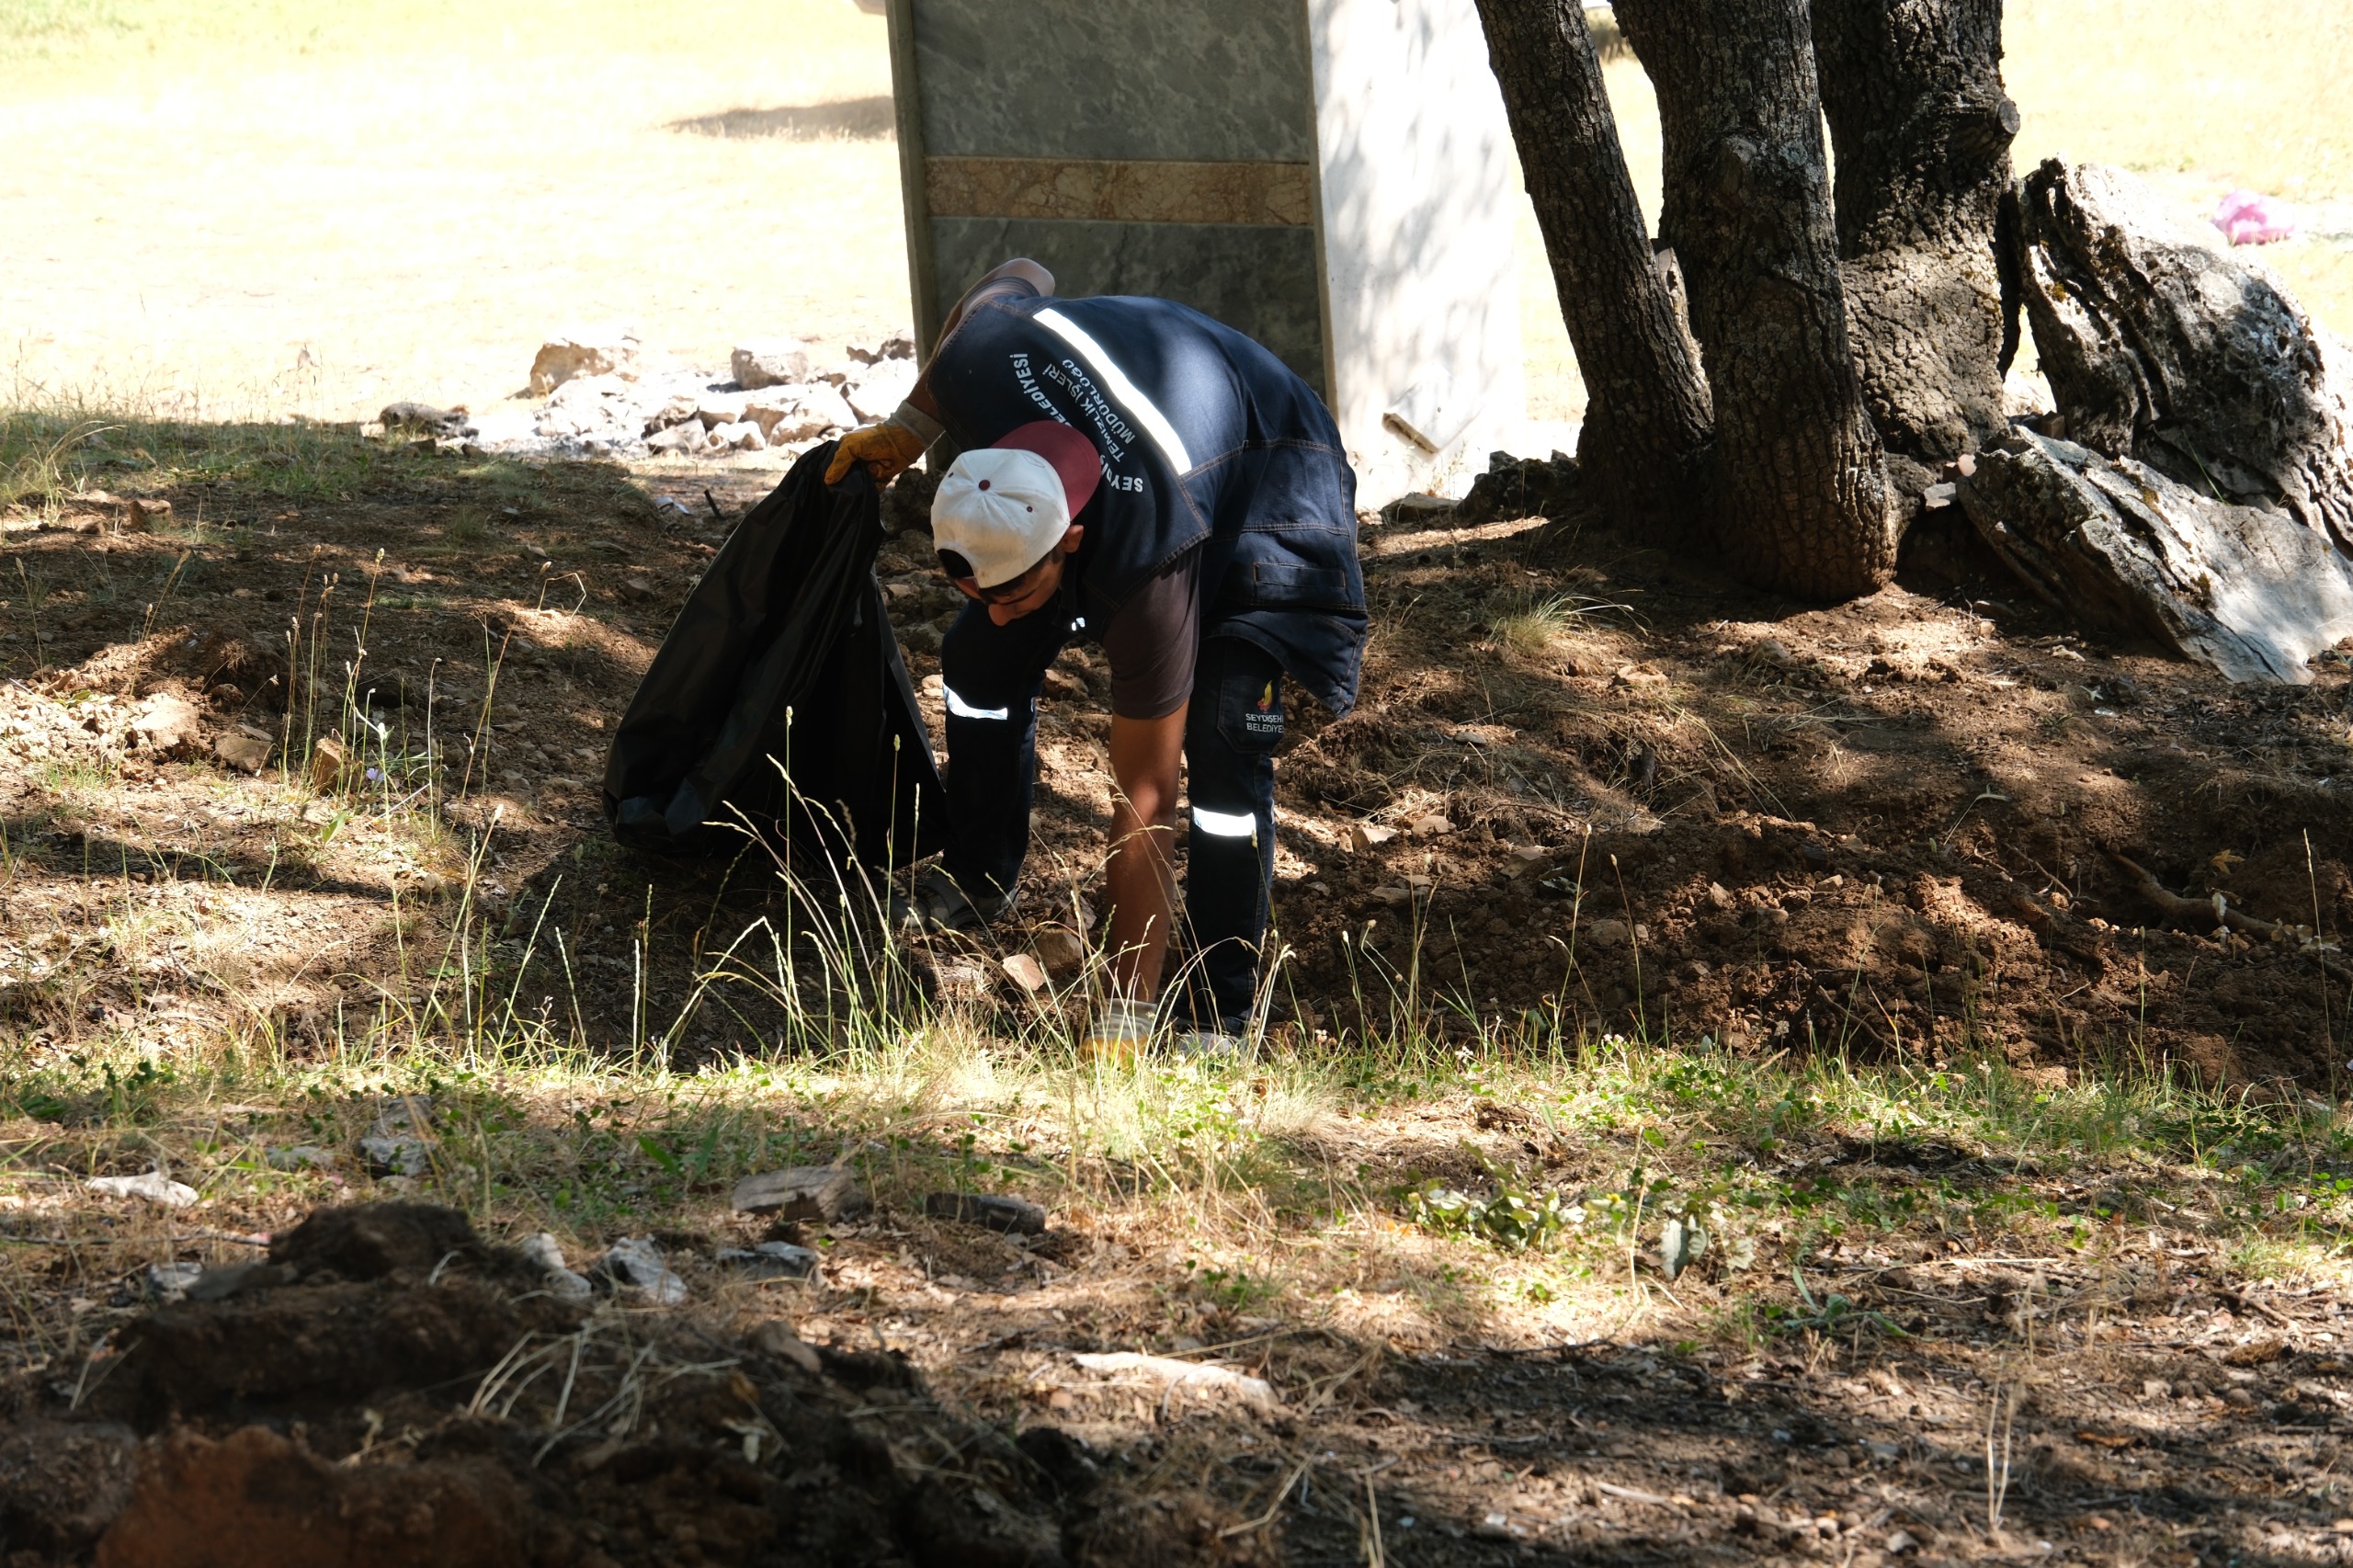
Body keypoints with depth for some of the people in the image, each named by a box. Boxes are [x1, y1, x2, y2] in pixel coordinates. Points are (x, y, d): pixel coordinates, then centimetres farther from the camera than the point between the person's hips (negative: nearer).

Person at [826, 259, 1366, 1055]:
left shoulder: (1148, 561, -44)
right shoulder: (976, 363, -34)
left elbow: (1144, 795, -36)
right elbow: (1021, 278, -6)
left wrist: (1125, 1015, -33)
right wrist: (910, 427, 2)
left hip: (1265, 474, -7)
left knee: (1224, 735, -25)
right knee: (980, 658, 4)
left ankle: (1219, 1017, -16)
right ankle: (978, 880, 29)